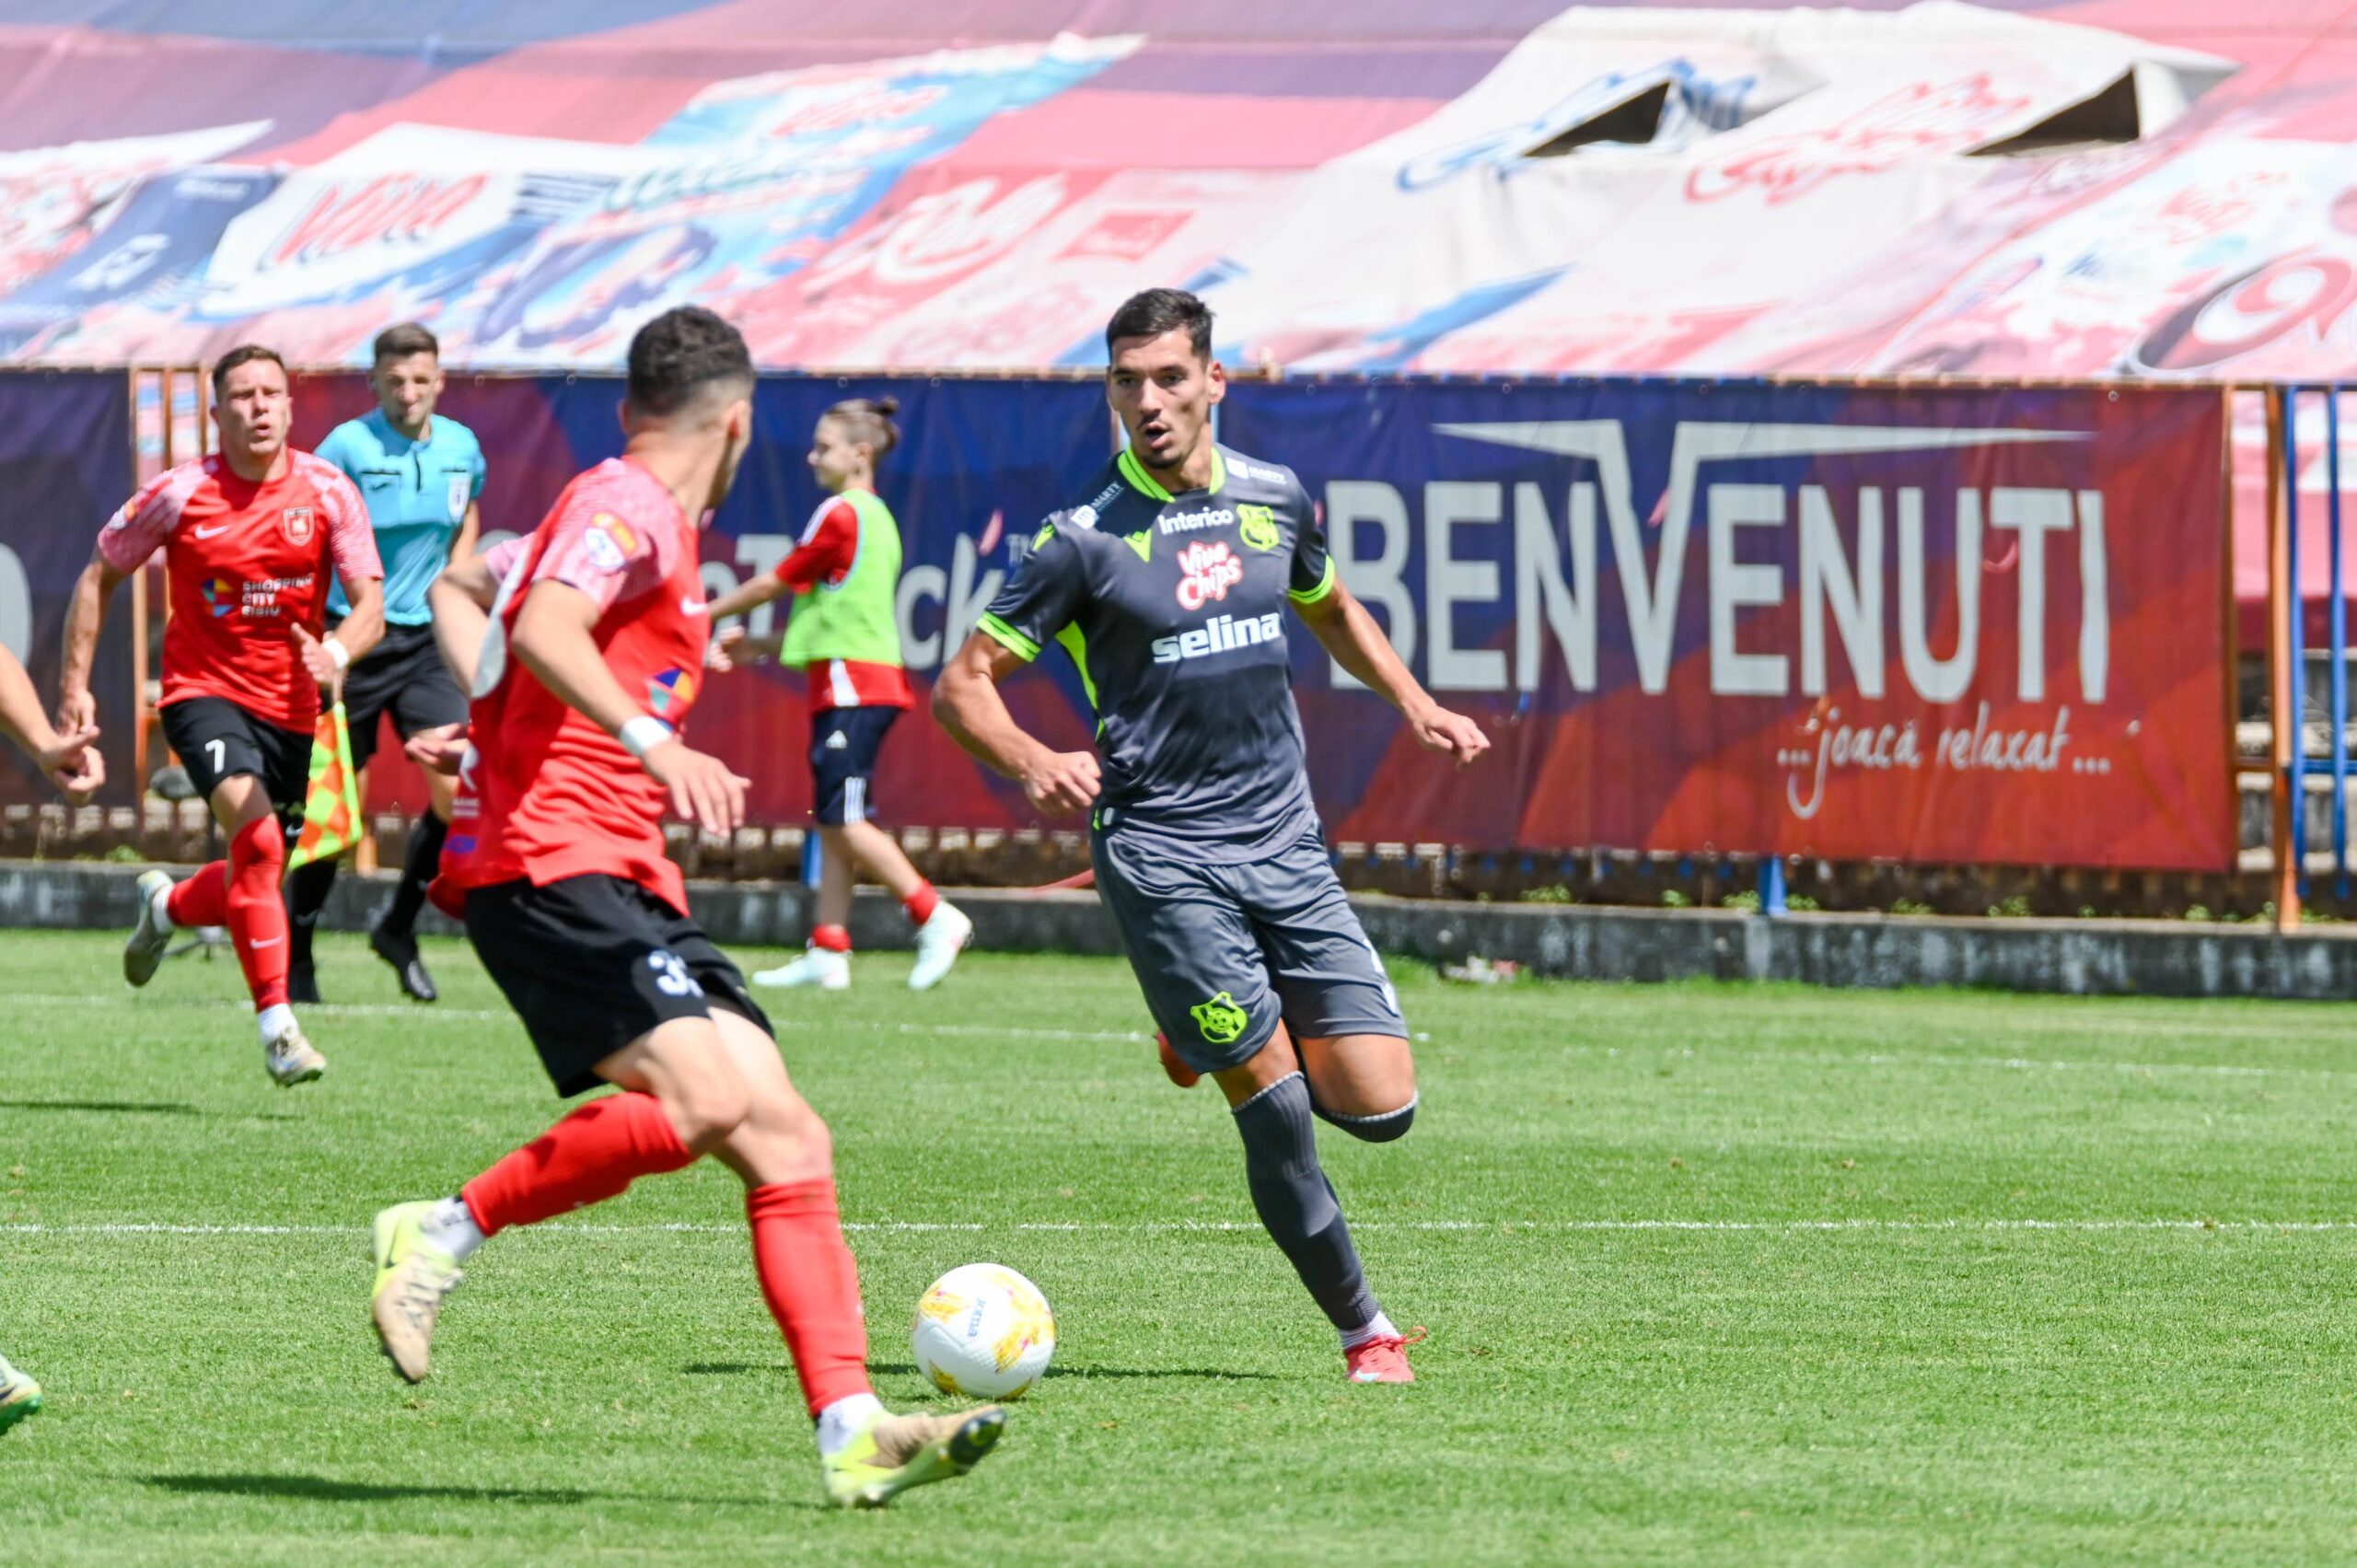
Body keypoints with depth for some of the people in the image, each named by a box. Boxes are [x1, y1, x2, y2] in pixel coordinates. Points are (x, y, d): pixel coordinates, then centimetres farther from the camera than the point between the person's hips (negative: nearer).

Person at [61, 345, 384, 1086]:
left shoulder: (328, 492, -5)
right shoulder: (180, 495, -8)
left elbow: (370, 605, -6)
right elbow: (99, 577, 4)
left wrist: (336, 652, -28)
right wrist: (74, 683, 0)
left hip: (289, 706, 4)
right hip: (203, 690, -4)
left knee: (253, 884, 11)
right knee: (254, 835, -28)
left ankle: (166, 906, 47)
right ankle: (276, 1023, -28)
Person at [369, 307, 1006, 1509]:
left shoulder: (632, 516, 24)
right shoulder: (626, 506, -5)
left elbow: (461, 587, 38)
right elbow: (543, 628, -24)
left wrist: (490, 726, 25)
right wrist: (650, 742, -34)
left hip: (624, 878, 10)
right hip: (548, 860, -10)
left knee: (784, 1137, -2)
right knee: (704, 1096, -28)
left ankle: (853, 1433, -8)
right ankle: (440, 1236, -15)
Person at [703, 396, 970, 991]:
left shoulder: (840, 514, -10)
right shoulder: (875, 517, 19)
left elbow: (774, 584, -4)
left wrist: (705, 614, 10)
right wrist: (757, 646, 22)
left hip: (852, 681, -10)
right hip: (861, 684, 10)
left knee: (844, 820, -11)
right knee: (833, 823, 7)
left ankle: (935, 916, -14)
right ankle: (828, 951, 5)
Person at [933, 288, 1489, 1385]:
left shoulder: (1275, 503, 7)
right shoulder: (1085, 540, -7)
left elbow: (1331, 611, 29)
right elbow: (962, 684, -4)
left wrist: (1413, 702, 14)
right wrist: (1031, 761, -23)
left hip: (1285, 842, 4)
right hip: (1160, 852, -4)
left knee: (1379, 1106, -3)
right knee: (1277, 1111, -10)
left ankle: (1215, 1038, 26)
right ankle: (1363, 1330, 7)